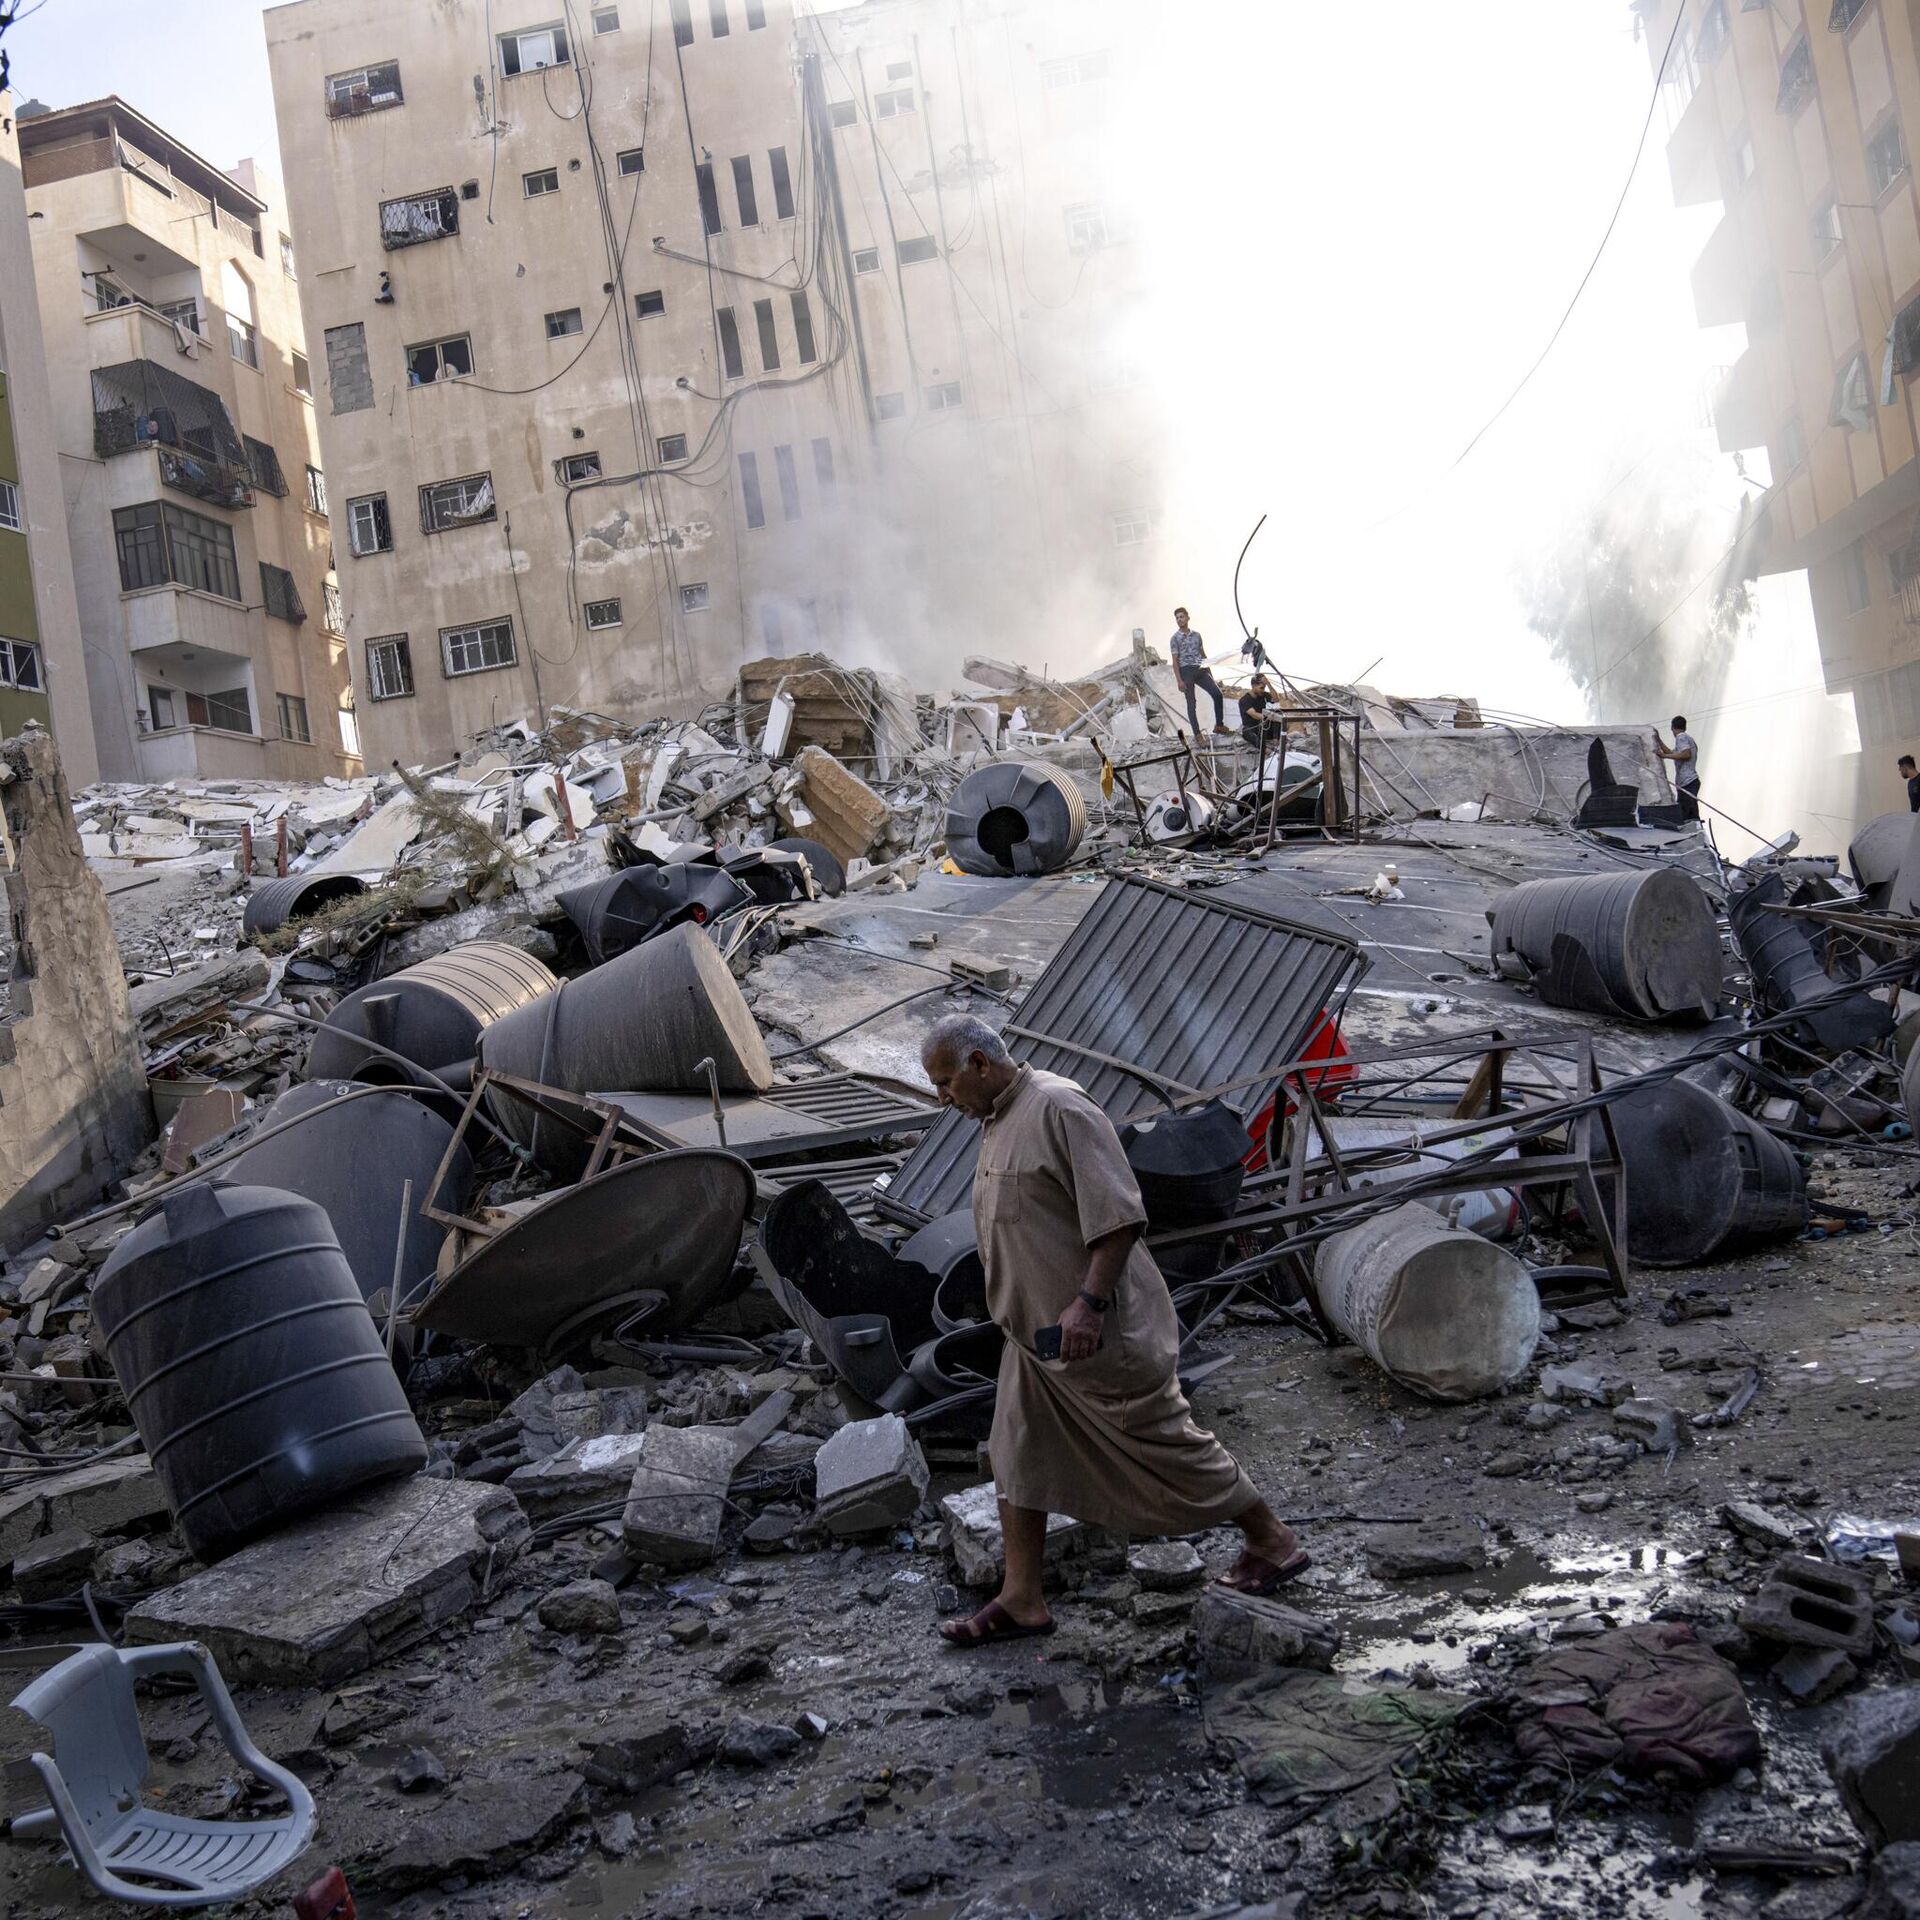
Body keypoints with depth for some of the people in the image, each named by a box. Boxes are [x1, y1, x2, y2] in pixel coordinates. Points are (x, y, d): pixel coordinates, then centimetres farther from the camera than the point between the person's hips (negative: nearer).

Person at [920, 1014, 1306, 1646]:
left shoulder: (1058, 1107, -20)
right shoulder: (996, 1122, 11)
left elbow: (1120, 1213, -25)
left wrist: (1089, 1300, -28)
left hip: (1097, 1332, -9)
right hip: (1034, 1332, 10)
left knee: (1167, 1442, 3)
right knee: (1017, 1457, 9)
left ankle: (1272, 1543, 21)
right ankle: (1020, 1600, 17)